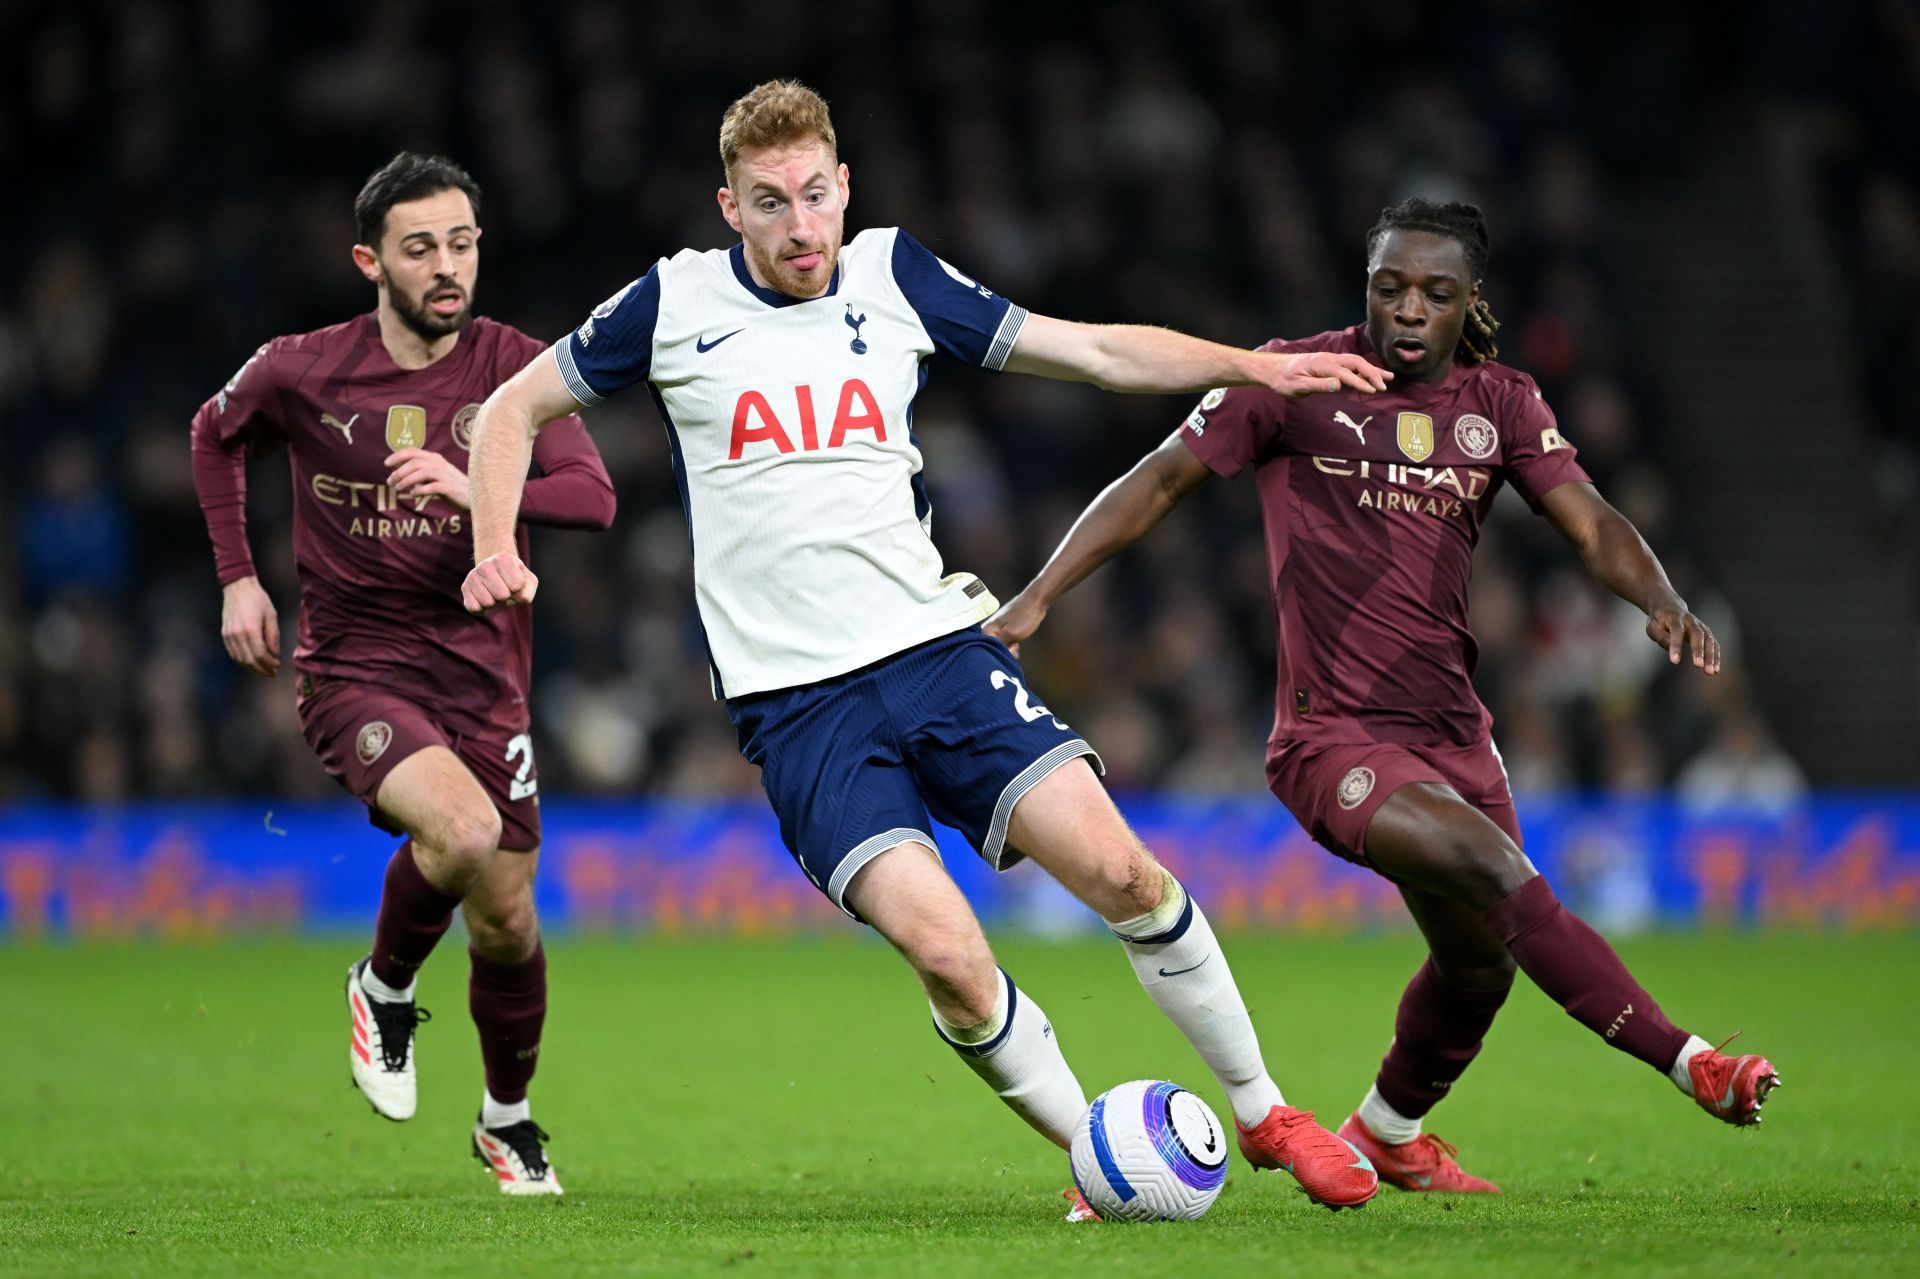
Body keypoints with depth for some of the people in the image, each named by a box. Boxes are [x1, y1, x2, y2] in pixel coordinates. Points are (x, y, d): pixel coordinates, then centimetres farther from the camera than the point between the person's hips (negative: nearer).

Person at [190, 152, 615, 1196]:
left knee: (506, 922, 4)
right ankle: (384, 988, 0)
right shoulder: (301, 373, -5)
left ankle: (508, 1119, 31)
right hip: (355, 670, -2)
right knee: (462, 830, -30)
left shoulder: (517, 369, -4)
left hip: (482, 671, 2)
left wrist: (474, 487, -32)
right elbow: (216, 436, 16)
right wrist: (237, 578, 9)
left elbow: (592, 496, -16)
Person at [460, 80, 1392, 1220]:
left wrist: (1256, 366, -1)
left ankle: (1265, 1114, 4)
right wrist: (498, 549, -2)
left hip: (936, 647, 2)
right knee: (944, 952, -20)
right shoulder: (674, 304, 2)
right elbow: (515, 408, 13)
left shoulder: (893, 277, 6)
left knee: (1116, 867, -15)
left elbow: (1100, 350, 10)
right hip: (793, 695, -2)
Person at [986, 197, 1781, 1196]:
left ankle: (1387, 1134, 42)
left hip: (1454, 737, 6)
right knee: (1493, 872, -28)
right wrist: (1036, 598, -5)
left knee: (1479, 960, 14)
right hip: (1332, 736, -6)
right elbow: (1161, 481, 1)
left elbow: (1590, 523, -3)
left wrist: (1661, 600, -24)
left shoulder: (1500, 404, 6)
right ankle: (1682, 1060, -25)